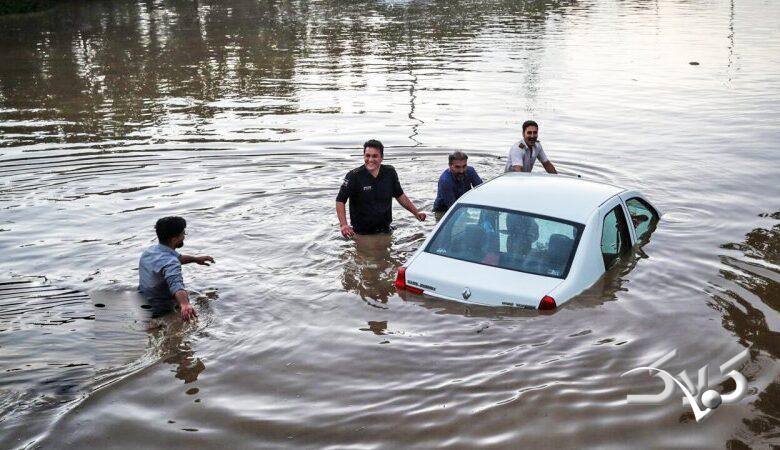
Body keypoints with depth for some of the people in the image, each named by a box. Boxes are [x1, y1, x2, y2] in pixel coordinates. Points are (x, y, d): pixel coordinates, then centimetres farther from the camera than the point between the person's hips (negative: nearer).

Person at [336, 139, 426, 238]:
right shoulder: (354, 176, -13)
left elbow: (400, 195, 14)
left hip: (385, 230, 4)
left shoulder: (390, 173, 0)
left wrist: (416, 212, 13)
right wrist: (343, 225, -25)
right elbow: (340, 201, -12)